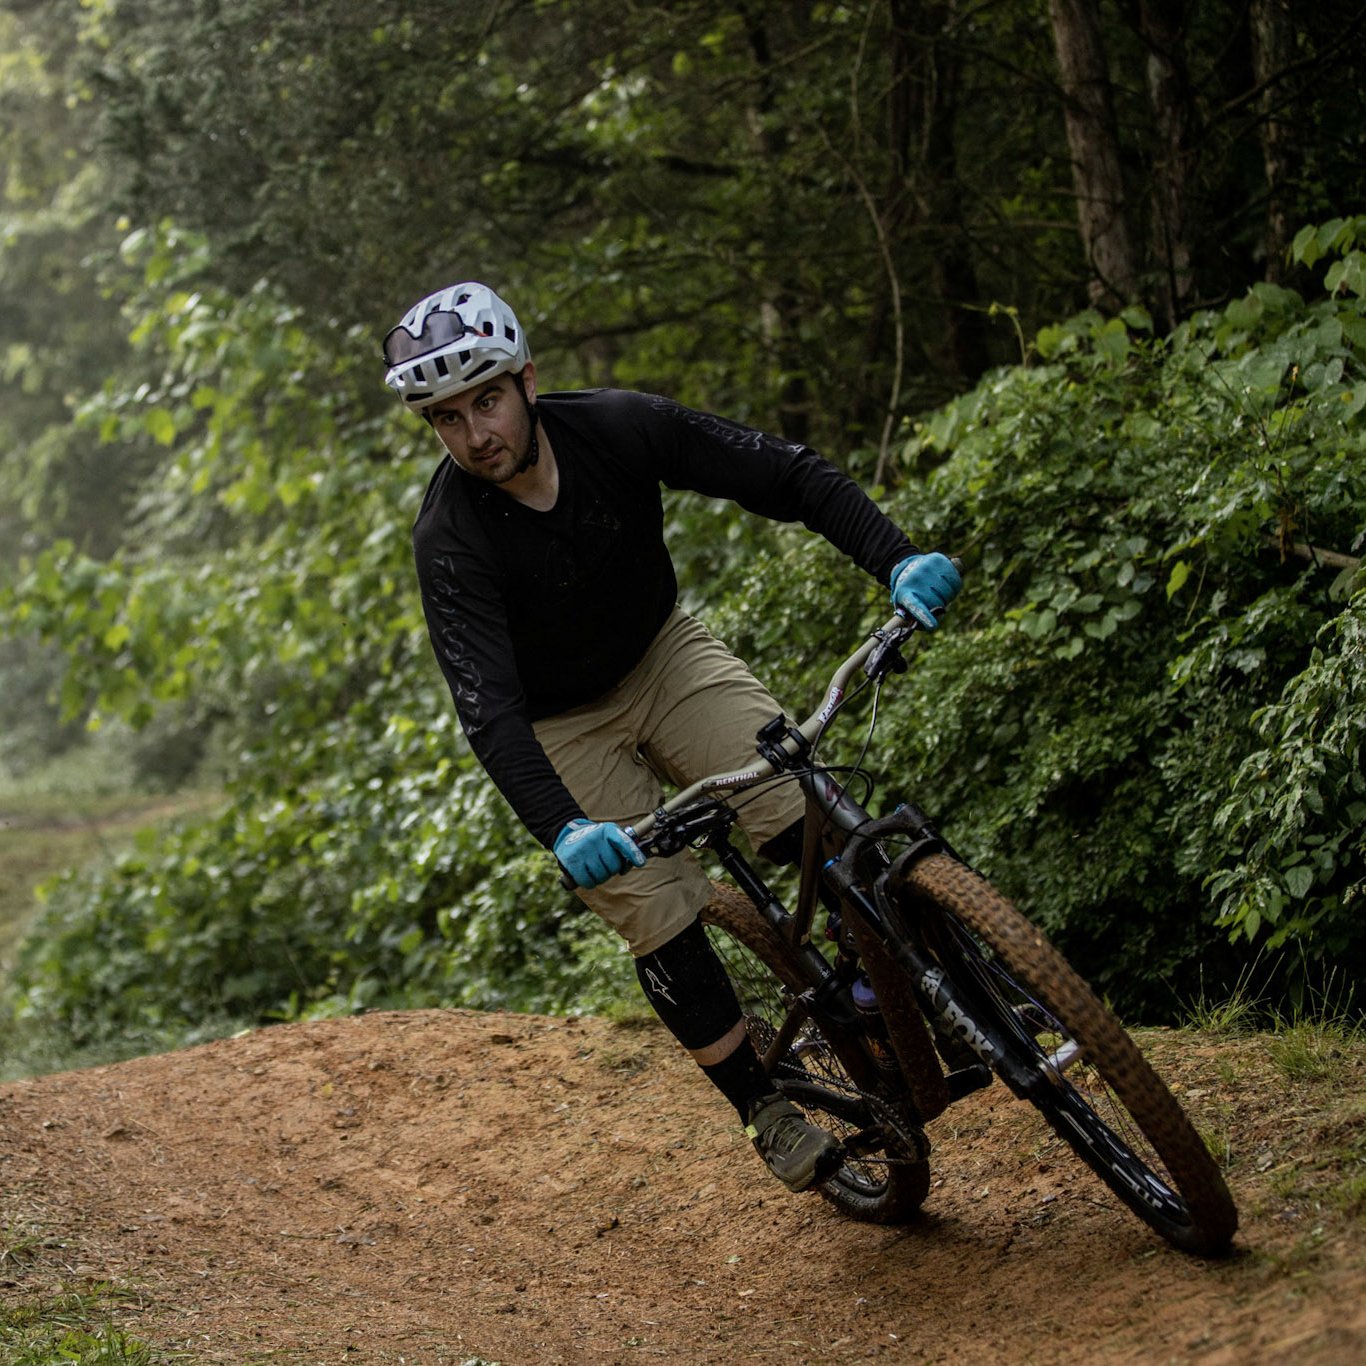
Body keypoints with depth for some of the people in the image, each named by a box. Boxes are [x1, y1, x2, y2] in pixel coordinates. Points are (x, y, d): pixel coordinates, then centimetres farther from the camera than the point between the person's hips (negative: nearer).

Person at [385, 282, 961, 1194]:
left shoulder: (619, 427, -22)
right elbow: (487, 707, -37)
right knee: (661, 922, -8)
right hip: (561, 726, -2)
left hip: (662, 654, 2)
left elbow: (787, 475, -22)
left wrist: (897, 558, -37)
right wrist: (563, 829, -52)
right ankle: (765, 1111, 9)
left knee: (813, 817, -19)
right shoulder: (450, 540, -28)